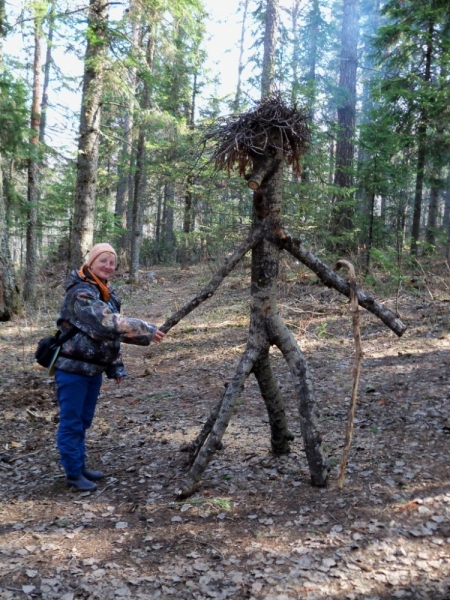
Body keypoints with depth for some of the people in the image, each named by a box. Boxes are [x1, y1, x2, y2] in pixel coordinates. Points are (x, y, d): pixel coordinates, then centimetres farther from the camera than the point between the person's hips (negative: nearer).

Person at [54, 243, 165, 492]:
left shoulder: (107, 293, 11)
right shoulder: (81, 292, -19)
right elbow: (108, 323, -31)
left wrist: (116, 366, 14)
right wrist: (147, 331, -30)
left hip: (93, 367, 9)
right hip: (73, 367, -9)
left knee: (84, 421, 17)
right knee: (71, 422, 1)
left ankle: (80, 466, 29)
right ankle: (73, 473, 12)